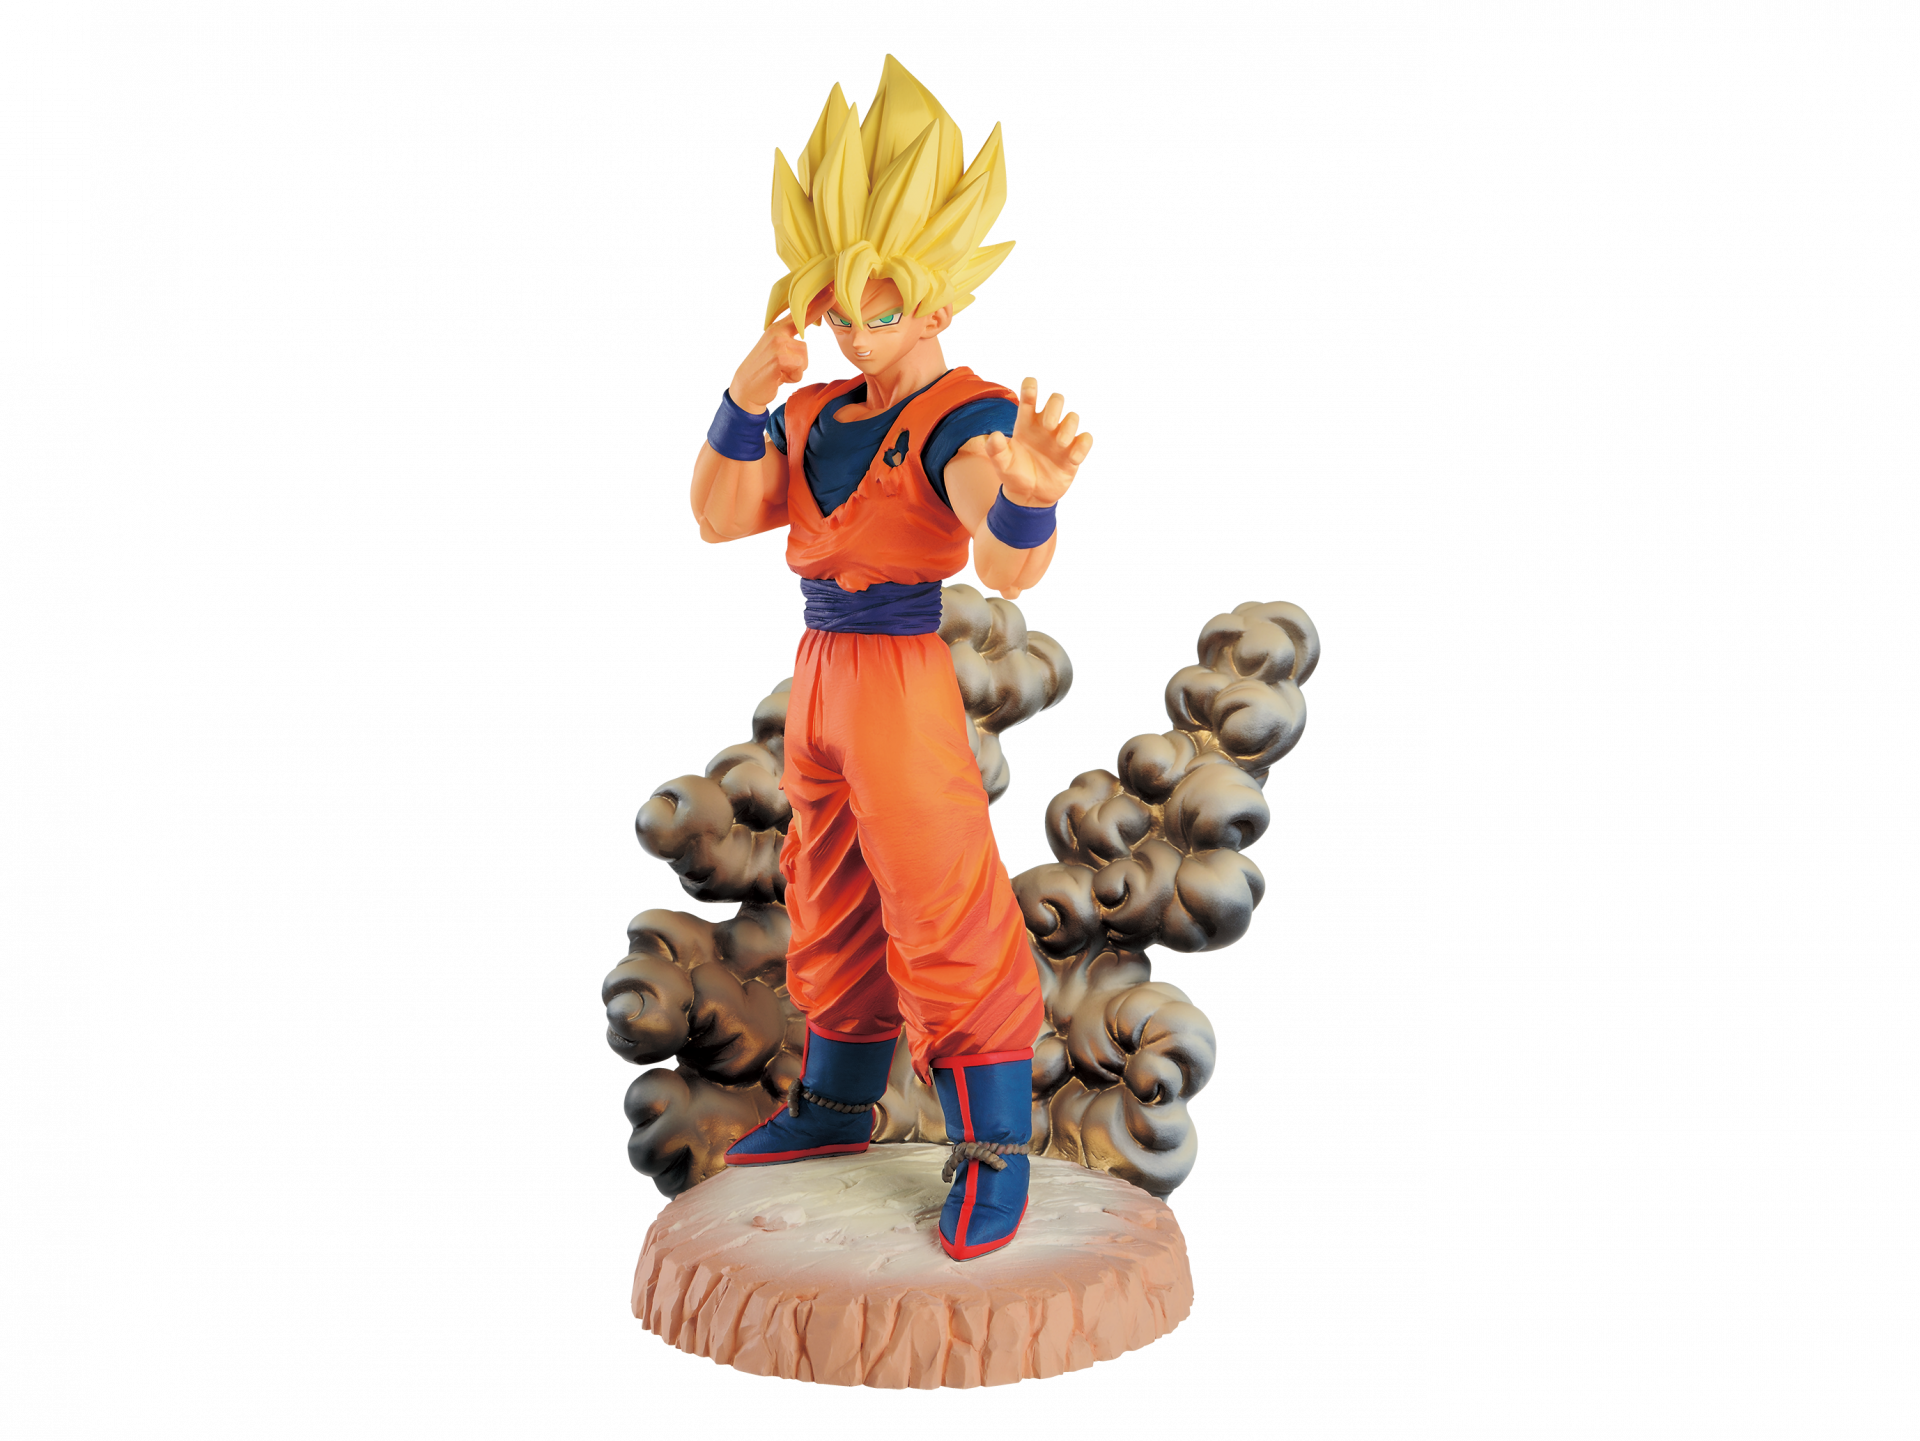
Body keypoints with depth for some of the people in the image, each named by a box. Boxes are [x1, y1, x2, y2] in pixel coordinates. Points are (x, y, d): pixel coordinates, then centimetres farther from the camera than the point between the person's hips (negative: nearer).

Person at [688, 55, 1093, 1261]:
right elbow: (717, 518, 3)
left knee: (942, 907, -6)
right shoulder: (817, 418, 7)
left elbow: (1012, 570, -31)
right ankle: (839, 1106, 34)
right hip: (820, 672, 8)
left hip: (902, 678, -8)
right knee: (833, 897, 18)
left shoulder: (966, 422, -15)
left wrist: (1030, 496, -54)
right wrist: (745, 398, -10)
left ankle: (996, 1150, 4)